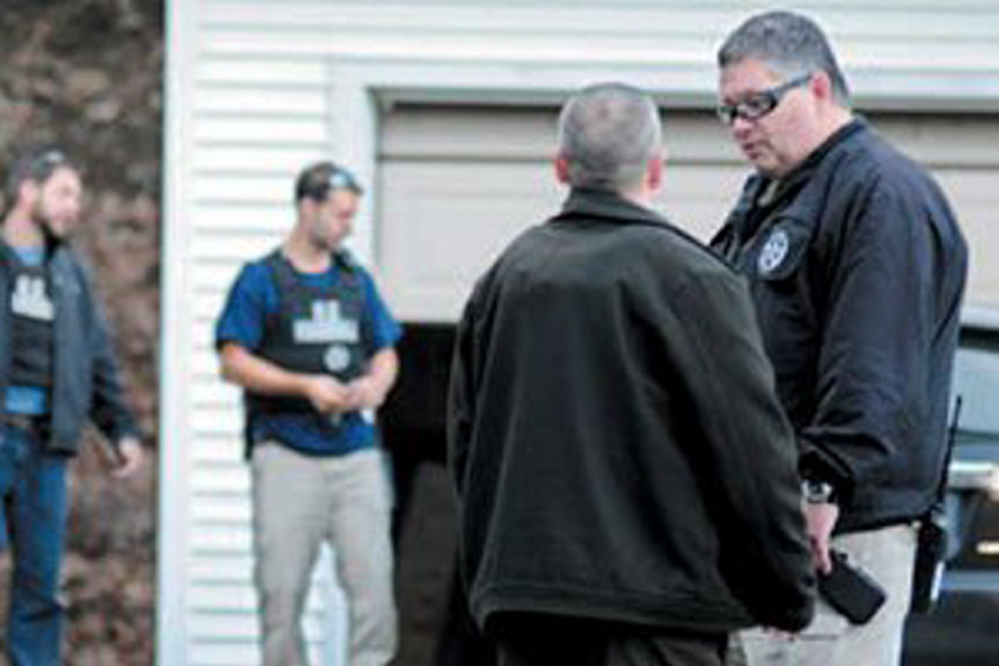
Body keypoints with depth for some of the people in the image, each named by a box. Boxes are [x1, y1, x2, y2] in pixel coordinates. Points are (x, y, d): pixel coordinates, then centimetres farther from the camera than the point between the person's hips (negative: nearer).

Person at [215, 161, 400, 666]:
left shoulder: (356, 280, 16)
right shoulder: (261, 279, 2)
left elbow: (385, 353, 20)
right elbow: (234, 362, -3)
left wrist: (375, 383, -3)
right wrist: (305, 386, -13)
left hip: (356, 453, 4)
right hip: (286, 450, -4)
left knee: (372, 577, -7)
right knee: (282, 585, -1)